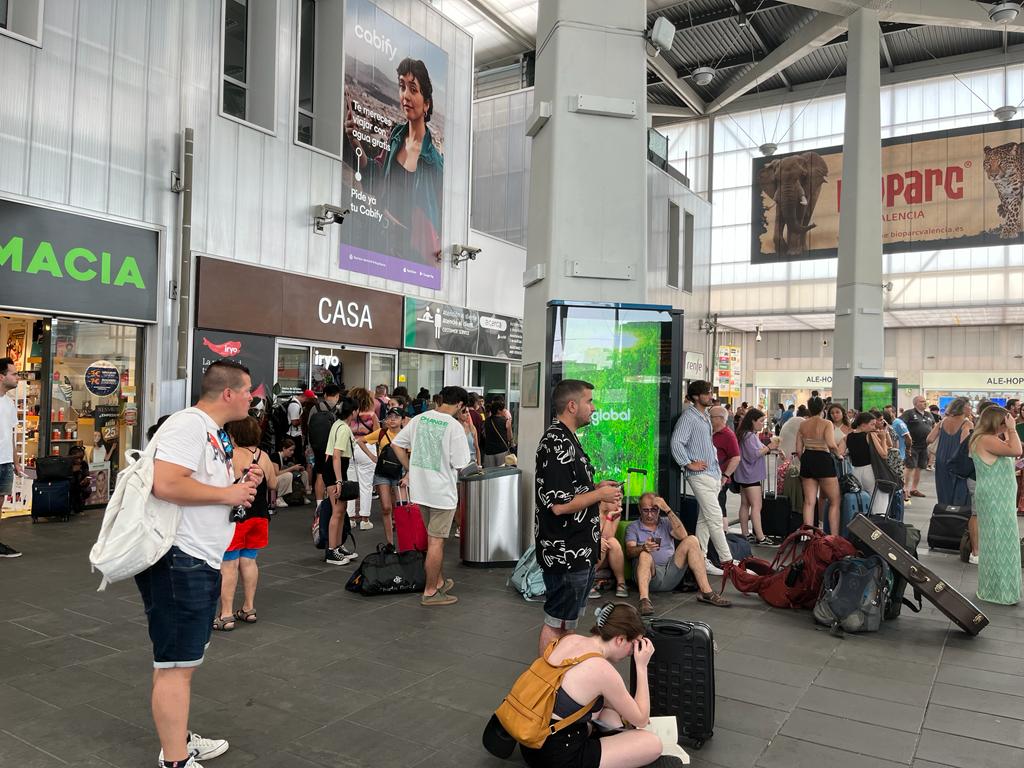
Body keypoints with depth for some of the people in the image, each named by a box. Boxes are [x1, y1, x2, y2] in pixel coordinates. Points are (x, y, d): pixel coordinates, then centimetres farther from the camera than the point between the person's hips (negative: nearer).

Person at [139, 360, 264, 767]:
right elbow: (166, 484, -29)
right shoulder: (188, 424, -16)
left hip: (201, 561, 11)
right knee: (176, 664, -3)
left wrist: (243, 483, 6)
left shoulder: (215, 433, 15)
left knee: (183, 659, 21)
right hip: (177, 560, -11)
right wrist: (228, 493, -19)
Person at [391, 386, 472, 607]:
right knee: (436, 542, 3)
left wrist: (410, 470, 13)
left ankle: (439, 581, 34)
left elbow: (396, 444, 6)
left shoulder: (419, 419, 1)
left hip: (419, 489, 7)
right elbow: (459, 464, -15)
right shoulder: (455, 427, -17)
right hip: (442, 491, -7)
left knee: (434, 537, 21)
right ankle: (430, 592, 13)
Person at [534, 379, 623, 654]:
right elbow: (560, 505, -27)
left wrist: (597, 487, 9)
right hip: (566, 553, -11)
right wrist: (600, 494, -15)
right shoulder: (557, 445, -22)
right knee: (556, 623, 2)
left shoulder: (566, 439, 12)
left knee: (567, 620, 21)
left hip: (578, 551, 11)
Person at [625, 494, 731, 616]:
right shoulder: (633, 527, 14)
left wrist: (668, 510, -3)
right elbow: (629, 551, -5)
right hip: (651, 575, -3)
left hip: (671, 574, 3)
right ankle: (644, 599, -56)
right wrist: (643, 547, -28)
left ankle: (706, 592, -24)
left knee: (691, 540, -16)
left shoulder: (666, 522, 22)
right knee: (645, 555, -35)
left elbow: (682, 536, 0)